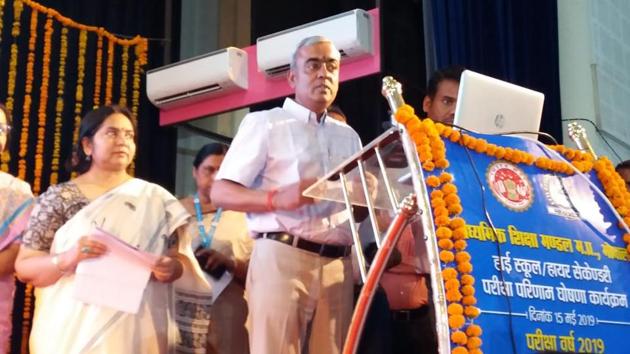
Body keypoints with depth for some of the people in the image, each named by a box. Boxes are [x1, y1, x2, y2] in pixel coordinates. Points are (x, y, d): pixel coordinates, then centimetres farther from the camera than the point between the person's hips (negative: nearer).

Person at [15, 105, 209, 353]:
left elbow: (181, 257, 6)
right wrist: (66, 259, -20)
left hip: (138, 332, 1)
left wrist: (173, 268, -16)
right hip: (72, 331, -1)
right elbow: (24, 267, -2)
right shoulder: (59, 197, 0)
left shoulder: (155, 198, 5)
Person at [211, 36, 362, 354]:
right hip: (282, 258, -5)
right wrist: (278, 199, -19)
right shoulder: (265, 123, 6)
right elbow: (220, 192, -2)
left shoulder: (349, 136, 23)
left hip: (337, 265, 5)